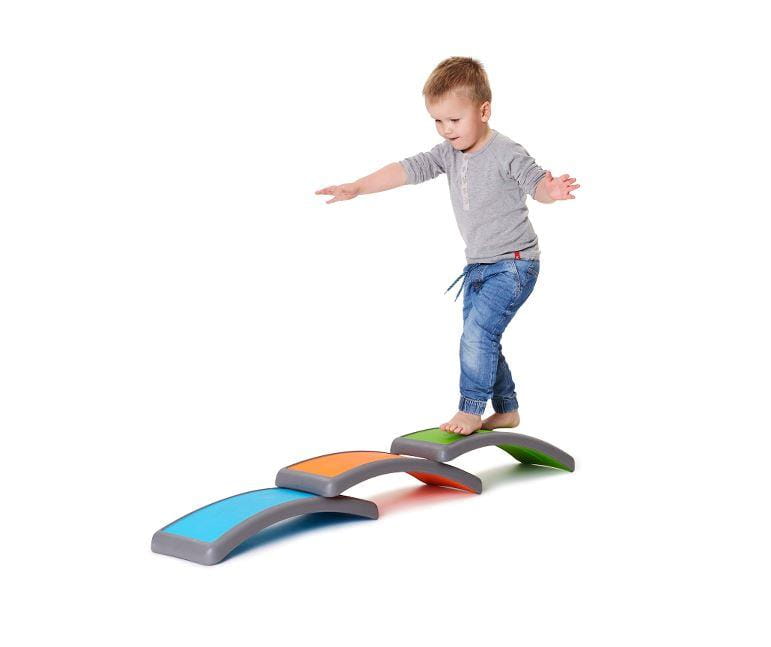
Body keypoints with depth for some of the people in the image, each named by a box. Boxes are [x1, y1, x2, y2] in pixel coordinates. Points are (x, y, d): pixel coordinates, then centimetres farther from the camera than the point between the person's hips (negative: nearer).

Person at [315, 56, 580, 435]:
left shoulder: (506, 153, -16)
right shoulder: (449, 152, 2)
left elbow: (535, 181, -22)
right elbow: (408, 169, -2)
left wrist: (550, 190, -47)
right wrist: (356, 188, -9)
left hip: (514, 264, -8)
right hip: (478, 264, 8)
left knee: (477, 331, -19)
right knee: (480, 339, 12)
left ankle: (470, 410, -10)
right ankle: (507, 411, 25)